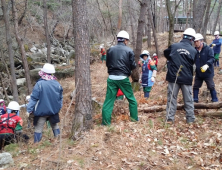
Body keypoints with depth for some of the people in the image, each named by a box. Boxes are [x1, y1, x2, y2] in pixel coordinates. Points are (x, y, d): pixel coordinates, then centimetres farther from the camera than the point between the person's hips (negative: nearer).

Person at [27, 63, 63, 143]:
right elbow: (60, 98, 8)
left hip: (41, 111, -4)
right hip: (54, 110, 4)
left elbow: (34, 98, -15)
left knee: (38, 128, 6)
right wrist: (58, 107, 22)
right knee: (55, 126, 21)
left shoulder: (39, 84, -17)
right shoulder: (57, 84, -3)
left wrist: (29, 109, -8)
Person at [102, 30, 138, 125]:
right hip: (123, 78, -2)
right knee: (131, 99, 16)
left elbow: (107, 64, 10)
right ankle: (134, 118, 25)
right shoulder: (129, 51, -4)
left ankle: (105, 122, 3)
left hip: (111, 78, 2)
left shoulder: (110, 50, 4)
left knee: (109, 100, 4)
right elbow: (133, 65, -2)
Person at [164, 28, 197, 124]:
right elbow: (192, 64, 6)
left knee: (171, 98, 8)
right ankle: (190, 119, 18)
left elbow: (166, 54, 12)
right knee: (188, 99, 11)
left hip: (173, 77, 0)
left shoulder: (174, 46, -5)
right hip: (187, 78, 0)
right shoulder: (193, 51, -5)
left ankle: (170, 118, 8)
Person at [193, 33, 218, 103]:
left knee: (211, 87, 4)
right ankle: (195, 99, 23)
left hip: (208, 73, -5)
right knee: (196, 86, 11)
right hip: (198, 73, 5)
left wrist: (207, 65, -39)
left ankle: (215, 100, 16)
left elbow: (212, 58, -23)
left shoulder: (208, 49, -14)